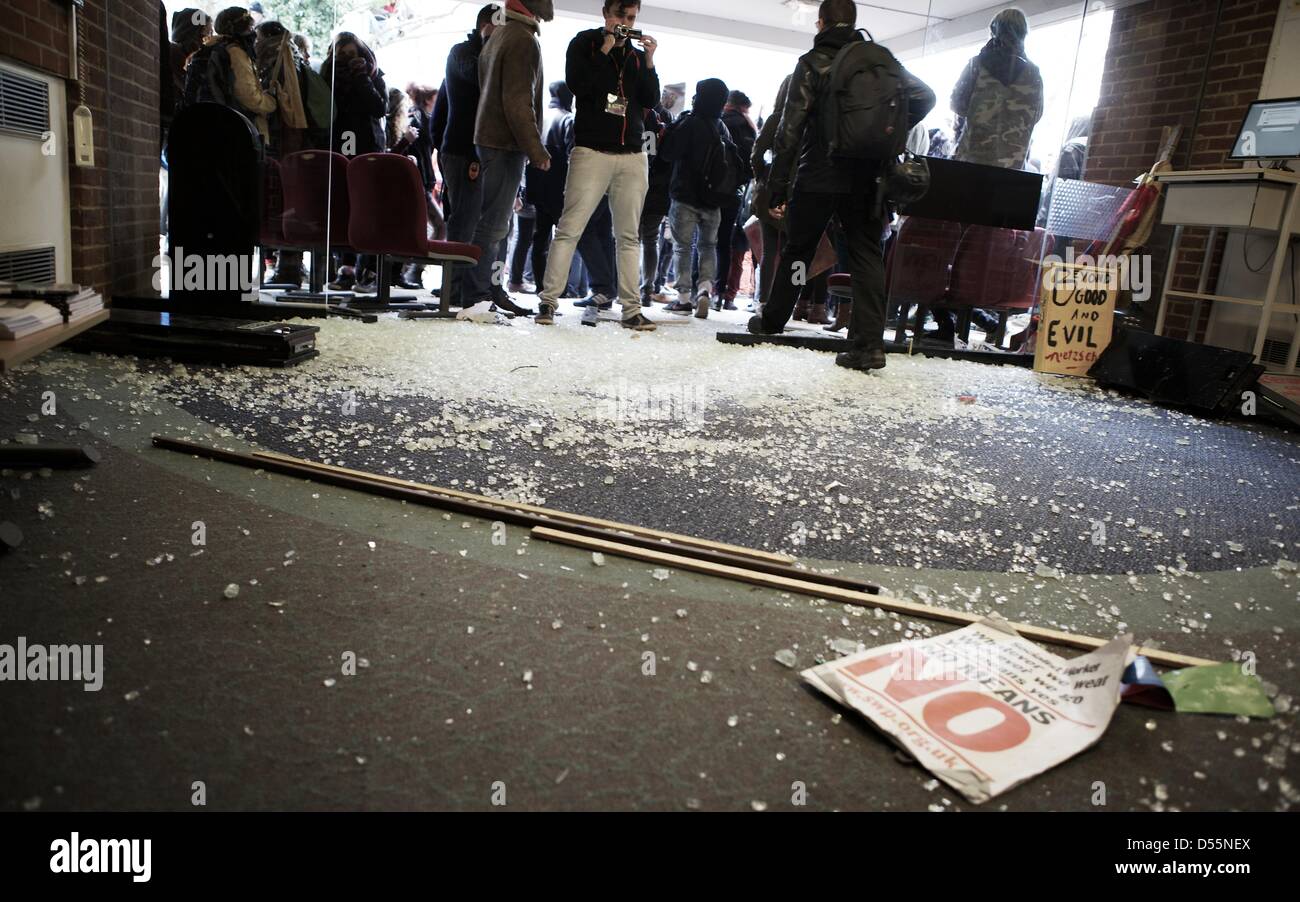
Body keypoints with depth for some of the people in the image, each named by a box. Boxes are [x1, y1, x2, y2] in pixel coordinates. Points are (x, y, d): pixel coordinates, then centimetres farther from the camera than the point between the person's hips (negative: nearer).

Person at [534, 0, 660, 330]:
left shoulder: (637, 53, 18)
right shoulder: (584, 43, 8)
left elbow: (650, 100, 10)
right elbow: (576, 83, -9)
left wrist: (648, 62, -2)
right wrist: (606, 49, -8)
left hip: (632, 156, 4)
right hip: (591, 151, -4)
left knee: (629, 236, 3)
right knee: (569, 229, -9)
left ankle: (632, 309, 5)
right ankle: (548, 300, -5)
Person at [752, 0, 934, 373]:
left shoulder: (813, 63, -3)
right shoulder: (880, 59, 9)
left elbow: (790, 129, -8)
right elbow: (923, 96, 4)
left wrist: (777, 187, -7)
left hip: (818, 177, -2)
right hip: (867, 178, 3)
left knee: (797, 250, 13)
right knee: (867, 255, 3)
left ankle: (772, 320, 28)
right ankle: (870, 343, -7)